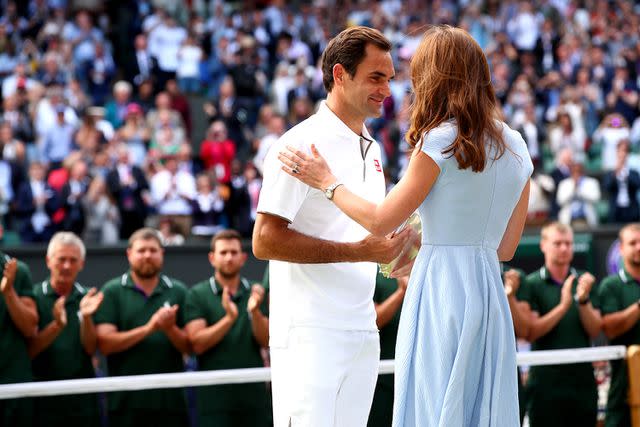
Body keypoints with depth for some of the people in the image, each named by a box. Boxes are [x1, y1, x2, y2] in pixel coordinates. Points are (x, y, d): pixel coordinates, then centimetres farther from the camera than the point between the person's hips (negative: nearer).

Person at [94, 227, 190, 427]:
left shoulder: (178, 291, 8)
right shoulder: (112, 291, 2)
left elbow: (189, 347, 4)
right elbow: (105, 343, -9)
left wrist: (170, 329, -16)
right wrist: (148, 328, -18)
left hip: (170, 401, 2)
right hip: (126, 403, -2)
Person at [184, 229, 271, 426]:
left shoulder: (255, 293, 10)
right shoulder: (197, 294, 2)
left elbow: (266, 341, 0)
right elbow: (197, 343, -10)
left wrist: (255, 312, -19)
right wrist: (229, 318, -23)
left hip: (253, 394, 3)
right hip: (214, 397, -3)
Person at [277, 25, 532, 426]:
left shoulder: (441, 141, -8)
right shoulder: (516, 147, 11)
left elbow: (380, 221, -5)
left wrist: (326, 181, 9)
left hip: (442, 290, -6)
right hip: (490, 292, 6)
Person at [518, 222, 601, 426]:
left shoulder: (584, 282, 10)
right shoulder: (531, 284, 0)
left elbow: (594, 331, 3)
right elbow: (530, 332, -10)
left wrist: (583, 300, -13)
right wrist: (563, 306, -18)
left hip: (582, 377, 3)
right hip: (546, 380, -3)